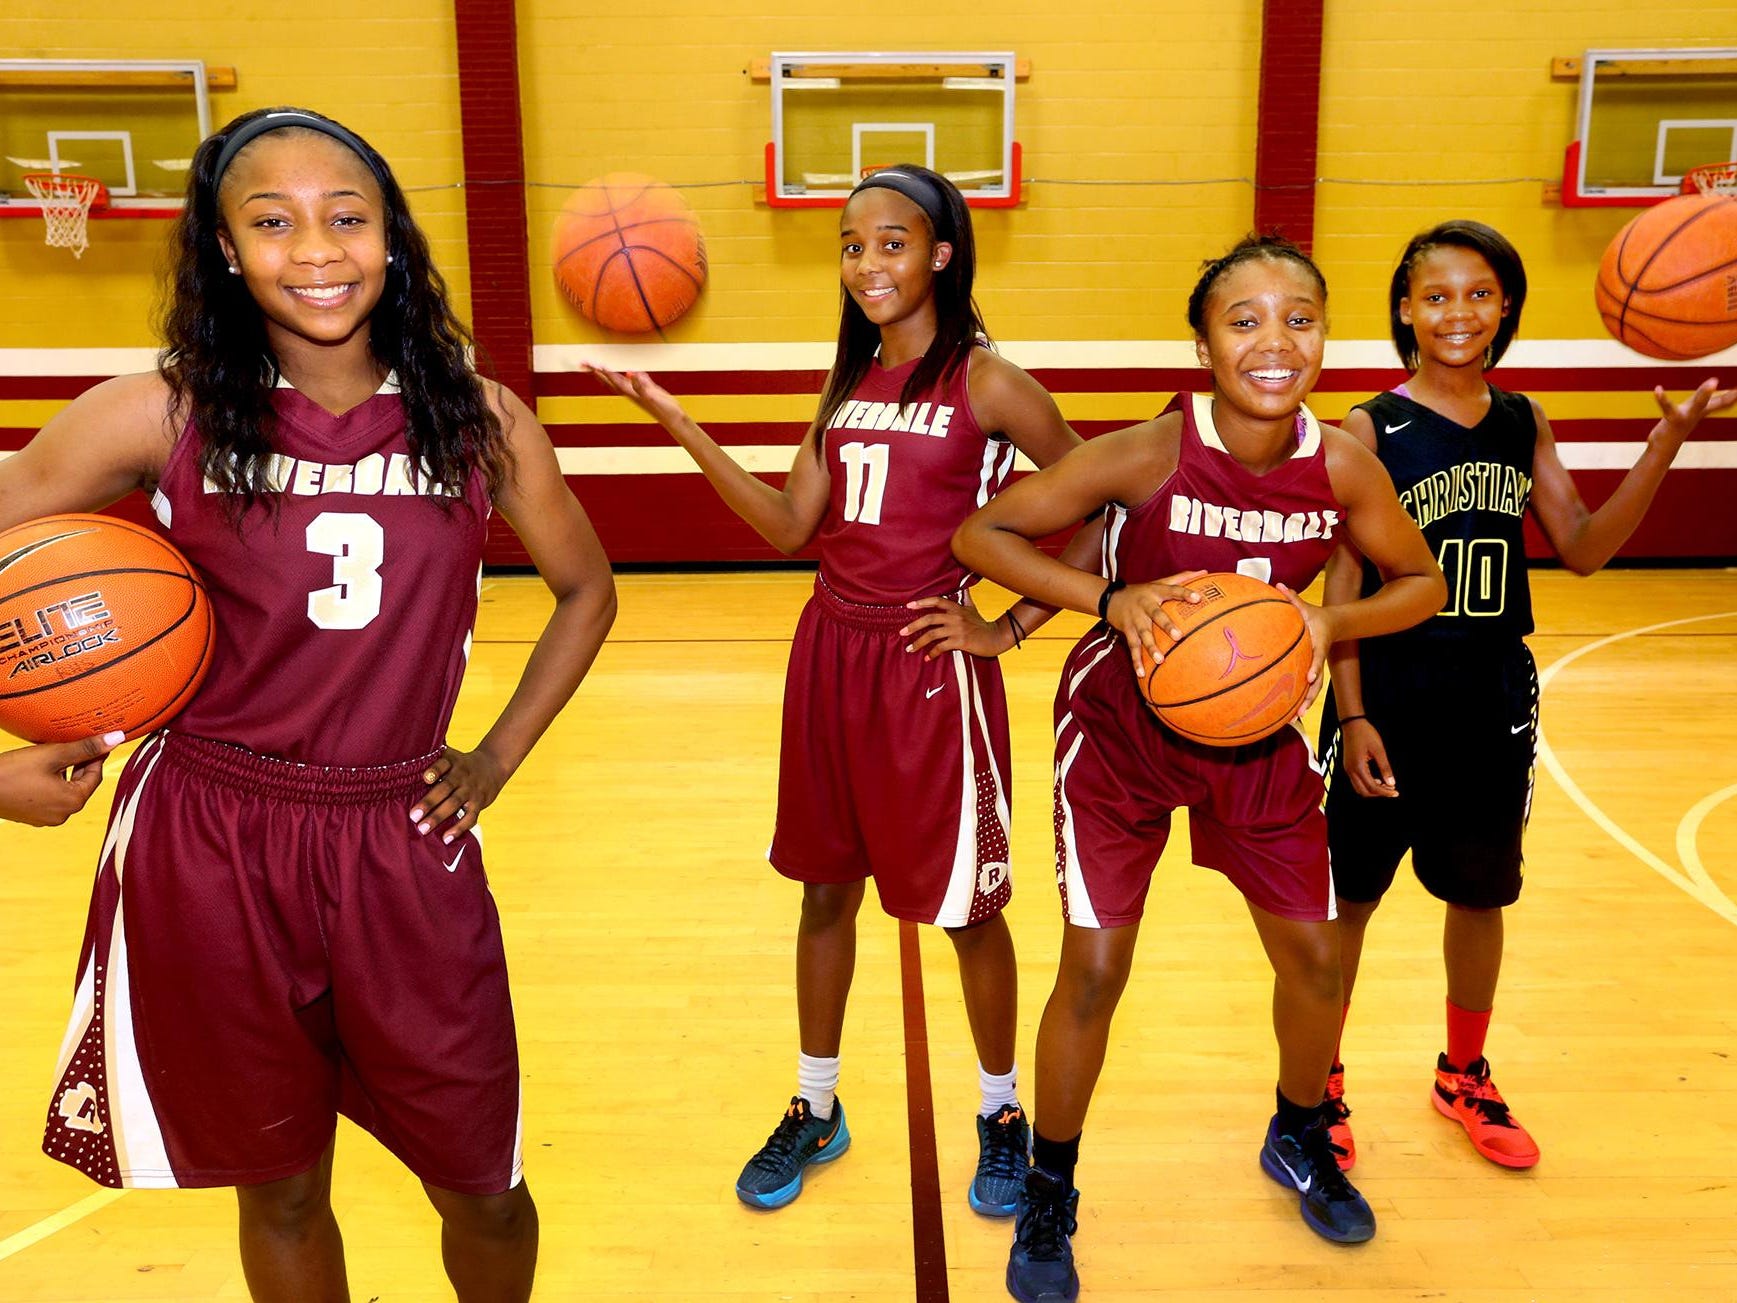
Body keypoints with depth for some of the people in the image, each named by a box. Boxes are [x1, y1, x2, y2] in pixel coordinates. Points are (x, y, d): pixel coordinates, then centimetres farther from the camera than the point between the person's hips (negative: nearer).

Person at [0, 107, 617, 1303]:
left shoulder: (480, 421, -3)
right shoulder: (165, 413, -6)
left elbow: (587, 590, 10)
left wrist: (498, 759, 3)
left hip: (403, 848, 1)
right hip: (209, 842, 0)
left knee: (482, 1188, 11)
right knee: (280, 1189, 17)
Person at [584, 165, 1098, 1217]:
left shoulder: (985, 381, -9)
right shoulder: (849, 380, 9)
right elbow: (791, 526, 5)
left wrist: (1012, 627, -10)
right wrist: (680, 427, -2)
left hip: (933, 667, -6)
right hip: (832, 654, 6)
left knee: (966, 906, 8)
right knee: (827, 889, 16)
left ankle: (1002, 1115, 32)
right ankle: (815, 1110, 35)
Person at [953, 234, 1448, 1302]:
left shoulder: (1344, 464, -14)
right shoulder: (1150, 453, -24)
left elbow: (1423, 581, 2)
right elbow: (980, 533, -19)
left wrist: (1331, 622, -19)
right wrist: (1113, 598, -33)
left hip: (1257, 727, 4)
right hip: (1123, 724, -4)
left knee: (1318, 956, 11)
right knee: (1096, 967, -5)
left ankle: (1300, 1139, 43)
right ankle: (1048, 1196, 21)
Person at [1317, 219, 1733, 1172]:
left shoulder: (1523, 424, 4)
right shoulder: (1370, 430, -9)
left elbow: (1582, 550, 5)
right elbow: (1344, 583, -11)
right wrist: (1351, 714, -15)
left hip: (1495, 699, 5)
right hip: (1391, 696, -5)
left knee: (1480, 893, 18)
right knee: (1349, 895, 7)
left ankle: (1463, 1077, 39)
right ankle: (1319, 1086, 25)